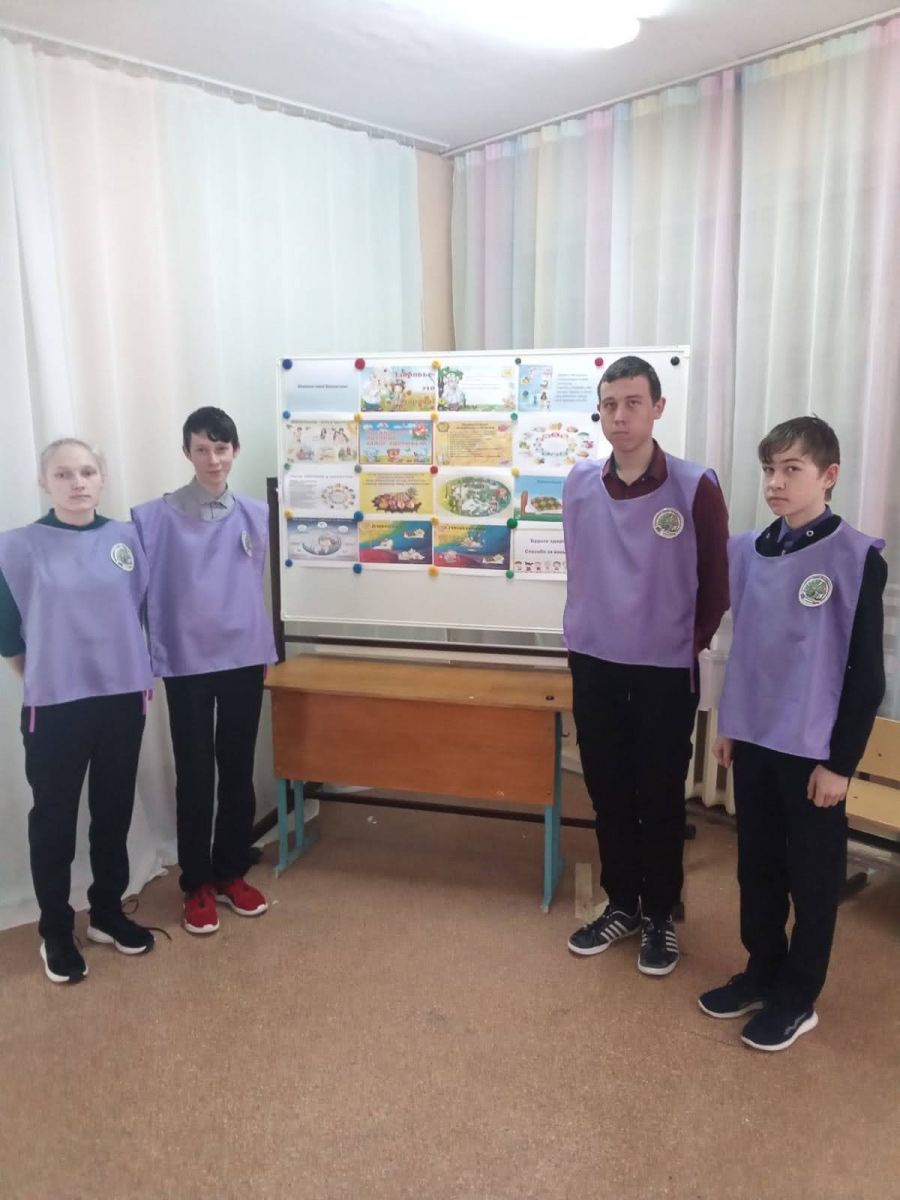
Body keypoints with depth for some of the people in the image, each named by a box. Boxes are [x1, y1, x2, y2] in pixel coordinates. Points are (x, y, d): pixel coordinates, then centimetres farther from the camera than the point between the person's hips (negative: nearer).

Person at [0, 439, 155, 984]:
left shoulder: (126, 537, 1)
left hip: (123, 697, 3)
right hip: (56, 705, -3)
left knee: (114, 810, 14)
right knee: (54, 817, 9)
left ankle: (108, 912, 33)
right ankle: (56, 931, 26)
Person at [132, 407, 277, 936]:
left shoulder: (257, 515, 3)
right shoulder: (158, 517, -6)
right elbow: (143, 589, -5)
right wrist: (150, 657, -8)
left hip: (244, 659, 3)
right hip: (187, 662, -3)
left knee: (238, 772, 11)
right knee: (195, 776, 6)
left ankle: (231, 873, 28)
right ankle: (197, 884, 22)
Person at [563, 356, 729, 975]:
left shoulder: (695, 487, -10)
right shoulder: (579, 484, 0)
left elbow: (716, 582, -2)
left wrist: (690, 645, 4)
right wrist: (590, 633, 12)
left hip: (666, 671, -3)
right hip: (594, 665, 3)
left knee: (660, 798, 9)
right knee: (608, 793, 14)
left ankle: (661, 915, 29)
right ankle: (621, 904, 34)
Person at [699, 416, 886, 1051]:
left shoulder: (857, 558, -12)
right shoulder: (750, 550, 4)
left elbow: (867, 672, -10)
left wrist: (841, 761, -11)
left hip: (814, 749, -5)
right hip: (755, 739, 5)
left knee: (813, 876, 11)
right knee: (757, 866, 17)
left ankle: (798, 996, 27)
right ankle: (762, 971, 36)